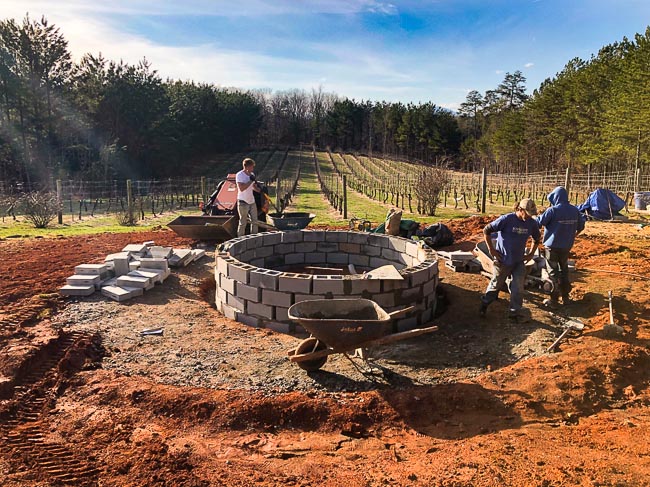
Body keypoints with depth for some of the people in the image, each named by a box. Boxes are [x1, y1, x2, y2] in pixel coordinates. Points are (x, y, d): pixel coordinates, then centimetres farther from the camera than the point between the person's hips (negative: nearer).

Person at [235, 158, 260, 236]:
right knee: (243, 223, -2)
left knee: (254, 222, 10)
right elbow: (241, 188, -23)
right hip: (243, 202, -7)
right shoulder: (239, 175, -13)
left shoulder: (252, 175, 10)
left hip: (252, 201, 7)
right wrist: (250, 181, -21)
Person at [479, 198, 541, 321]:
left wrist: (531, 254, 9)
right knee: (496, 284, 10)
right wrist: (491, 249, -12)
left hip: (519, 261, 4)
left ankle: (515, 311, 9)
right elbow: (486, 230, -14)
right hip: (503, 260, -4)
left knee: (518, 286, -3)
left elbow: (536, 239, 18)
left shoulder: (532, 223, -2)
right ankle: (484, 304, 32)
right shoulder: (506, 219, -19)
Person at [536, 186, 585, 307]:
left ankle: (554, 299, 8)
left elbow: (538, 222, -18)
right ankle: (565, 297, 23)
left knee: (553, 272, 4)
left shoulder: (553, 210, -18)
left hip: (552, 246, -5)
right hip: (567, 246, 5)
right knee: (564, 271, 18)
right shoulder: (575, 210, 1)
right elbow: (581, 226, 10)